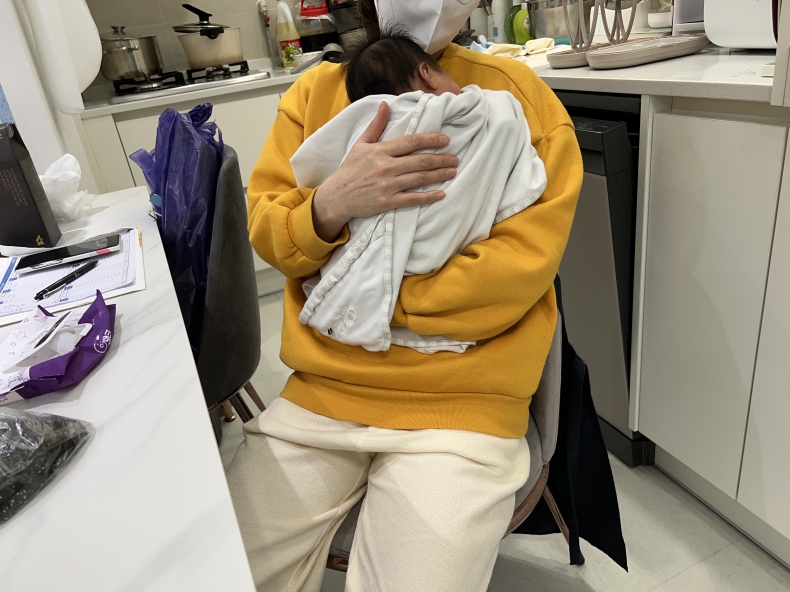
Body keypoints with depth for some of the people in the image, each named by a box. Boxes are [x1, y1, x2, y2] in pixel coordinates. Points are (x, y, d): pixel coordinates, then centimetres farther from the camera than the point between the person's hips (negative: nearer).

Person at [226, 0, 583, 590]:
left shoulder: (516, 91, -1)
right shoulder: (315, 91, 10)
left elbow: (525, 261, -9)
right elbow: (260, 225, 6)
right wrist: (329, 205, -18)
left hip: (461, 400, -2)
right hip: (320, 391, 3)